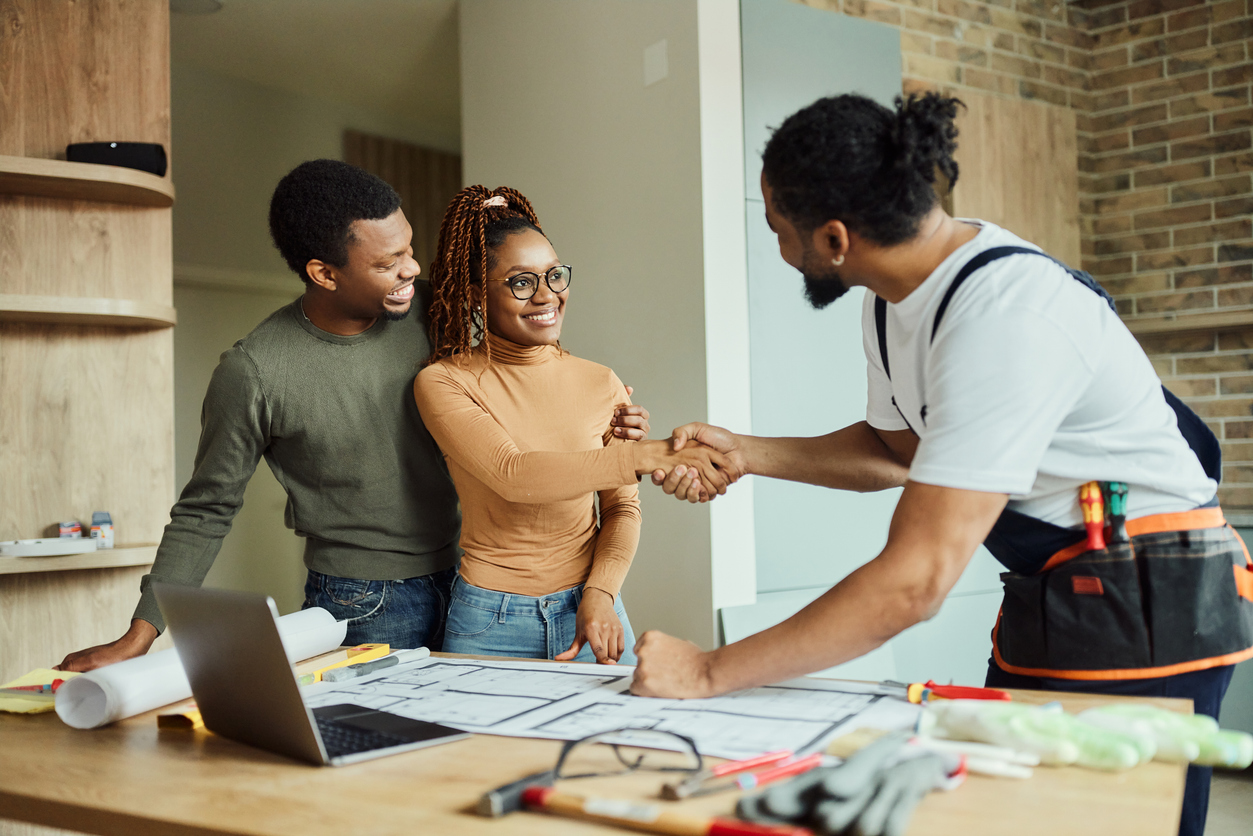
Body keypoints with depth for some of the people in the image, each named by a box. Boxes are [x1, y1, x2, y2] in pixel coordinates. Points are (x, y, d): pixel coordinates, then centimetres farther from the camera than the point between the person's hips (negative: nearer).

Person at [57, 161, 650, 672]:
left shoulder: (428, 312, -4)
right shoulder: (254, 373, -17)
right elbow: (205, 512, -5)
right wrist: (139, 636, -9)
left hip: (462, 579, 5)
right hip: (362, 609, -4)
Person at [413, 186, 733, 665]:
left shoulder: (601, 385, 3)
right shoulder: (443, 384, -8)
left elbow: (621, 506, 5)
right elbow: (513, 475, -23)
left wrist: (601, 592, -13)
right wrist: (651, 455, -29)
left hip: (589, 610, 3)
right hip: (491, 622, -2)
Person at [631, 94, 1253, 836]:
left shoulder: (1004, 314, -29)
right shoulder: (893, 299, 2)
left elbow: (916, 581, -32)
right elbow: (898, 449, 19)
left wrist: (710, 673, -28)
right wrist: (746, 453, 6)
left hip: (1143, 606, -9)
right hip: (1047, 599, 9)